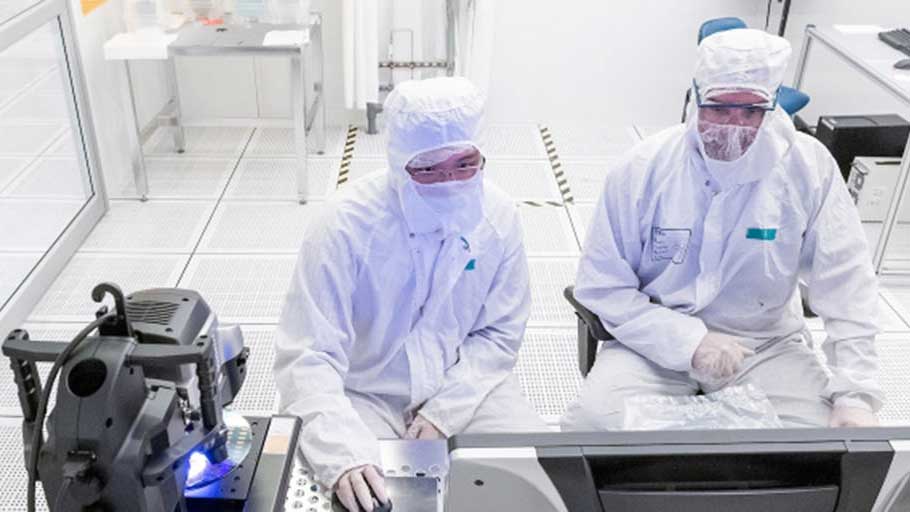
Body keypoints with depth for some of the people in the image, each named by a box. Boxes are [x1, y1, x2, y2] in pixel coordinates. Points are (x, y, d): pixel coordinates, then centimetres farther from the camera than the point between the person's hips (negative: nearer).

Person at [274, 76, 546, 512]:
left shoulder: (498, 216, -11)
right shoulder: (345, 226, -23)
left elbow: (500, 333, -1)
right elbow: (307, 358, -25)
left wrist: (445, 410, -13)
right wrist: (345, 453, -40)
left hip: (464, 387, 3)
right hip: (363, 395, -2)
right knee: (341, 476, -27)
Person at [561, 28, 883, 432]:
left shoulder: (809, 167, -8)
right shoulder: (643, 168, -11)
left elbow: (847, 287, -5)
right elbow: (601, 285, -8)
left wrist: (856, 397, -15)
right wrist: (688, 340, -19)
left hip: (767, 345, 2)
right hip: (658, 342, -1)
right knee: (590, 421, -25)